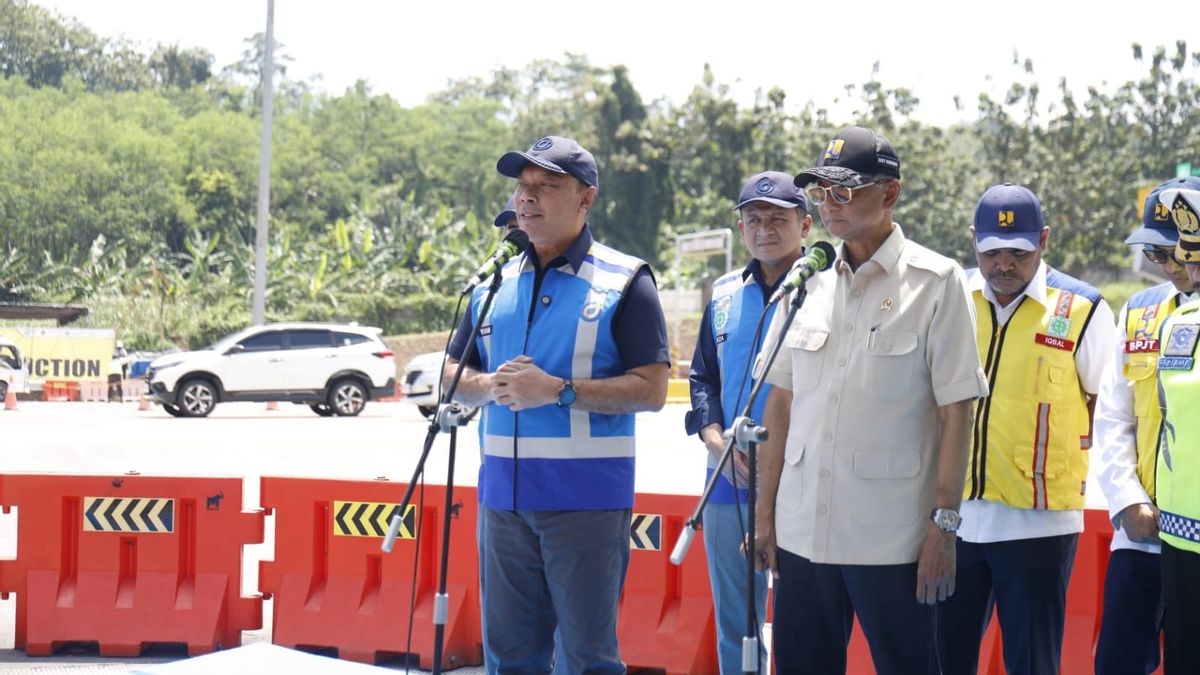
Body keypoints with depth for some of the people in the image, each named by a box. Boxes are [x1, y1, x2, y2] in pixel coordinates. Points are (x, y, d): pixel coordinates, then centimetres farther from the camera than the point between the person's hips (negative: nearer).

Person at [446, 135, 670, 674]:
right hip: (504, 496, 6)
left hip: (586, 501, -5)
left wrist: (558, 390, -18)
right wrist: (491, 386, -5)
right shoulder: (494, 282, 14)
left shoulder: (623, 281, -2)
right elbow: (457, 381, 18)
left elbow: (651, 389, -9)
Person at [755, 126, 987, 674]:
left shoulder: (935, 283, -5)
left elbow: (955, 412, -7)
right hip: (802, 530, 5)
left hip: (890, 539, -5)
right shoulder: (808, 283, 11)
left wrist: (944, 523, -11)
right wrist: (766, 509, 12)